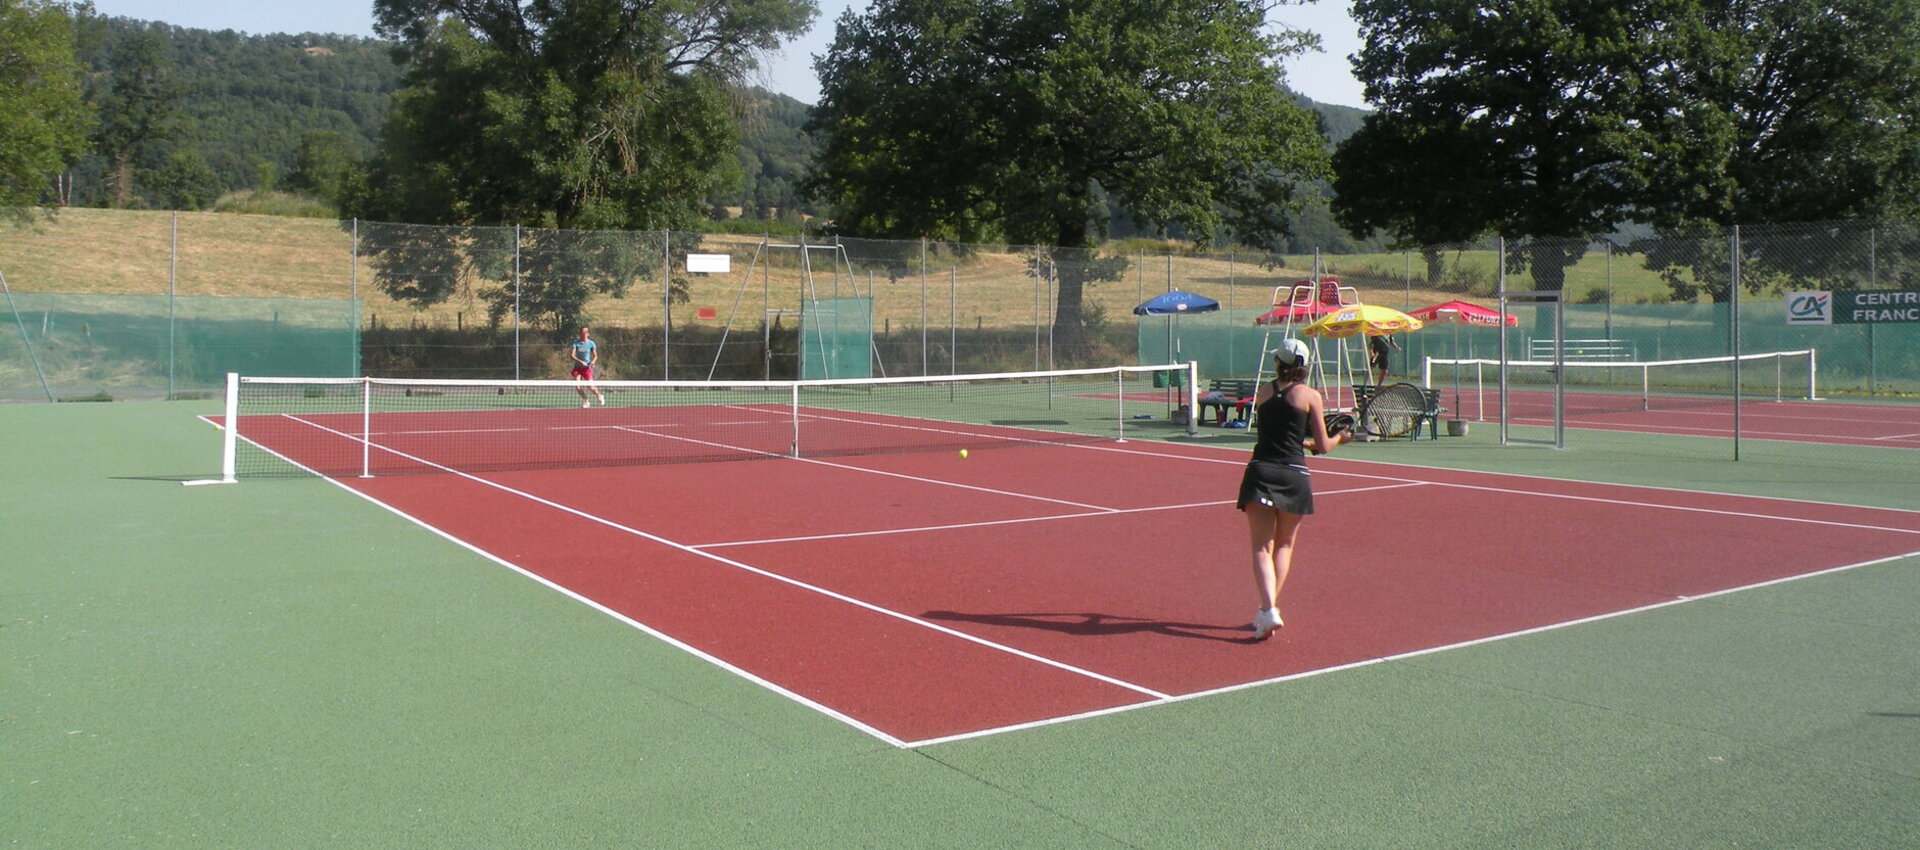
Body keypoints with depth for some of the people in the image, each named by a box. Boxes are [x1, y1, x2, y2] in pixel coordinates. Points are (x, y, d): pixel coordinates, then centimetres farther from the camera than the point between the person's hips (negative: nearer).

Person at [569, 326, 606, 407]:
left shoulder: (591, 343, -3)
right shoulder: (576, 343, -4)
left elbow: (595, 356, 5)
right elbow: (572, 355, -10)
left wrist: (592, 362, -16)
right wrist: (580, 361, -26)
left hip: (587, 367, -2)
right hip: (577, 367, 2)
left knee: (590, 386, -9)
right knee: (577, 387, -7)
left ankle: (600, 396, 21)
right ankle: (586, 401, 14)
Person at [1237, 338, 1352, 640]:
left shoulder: (1263, 392, 10)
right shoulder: (1310, 396, 1)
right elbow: (1322, 447, 2)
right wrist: (1340, 437, 23)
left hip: (1260, 471, 0)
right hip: (1294, 476, 0)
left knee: (1262, 547, -1)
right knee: (1284, 545, 18)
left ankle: (1268, 608, -20)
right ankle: (1271, 606, 16)